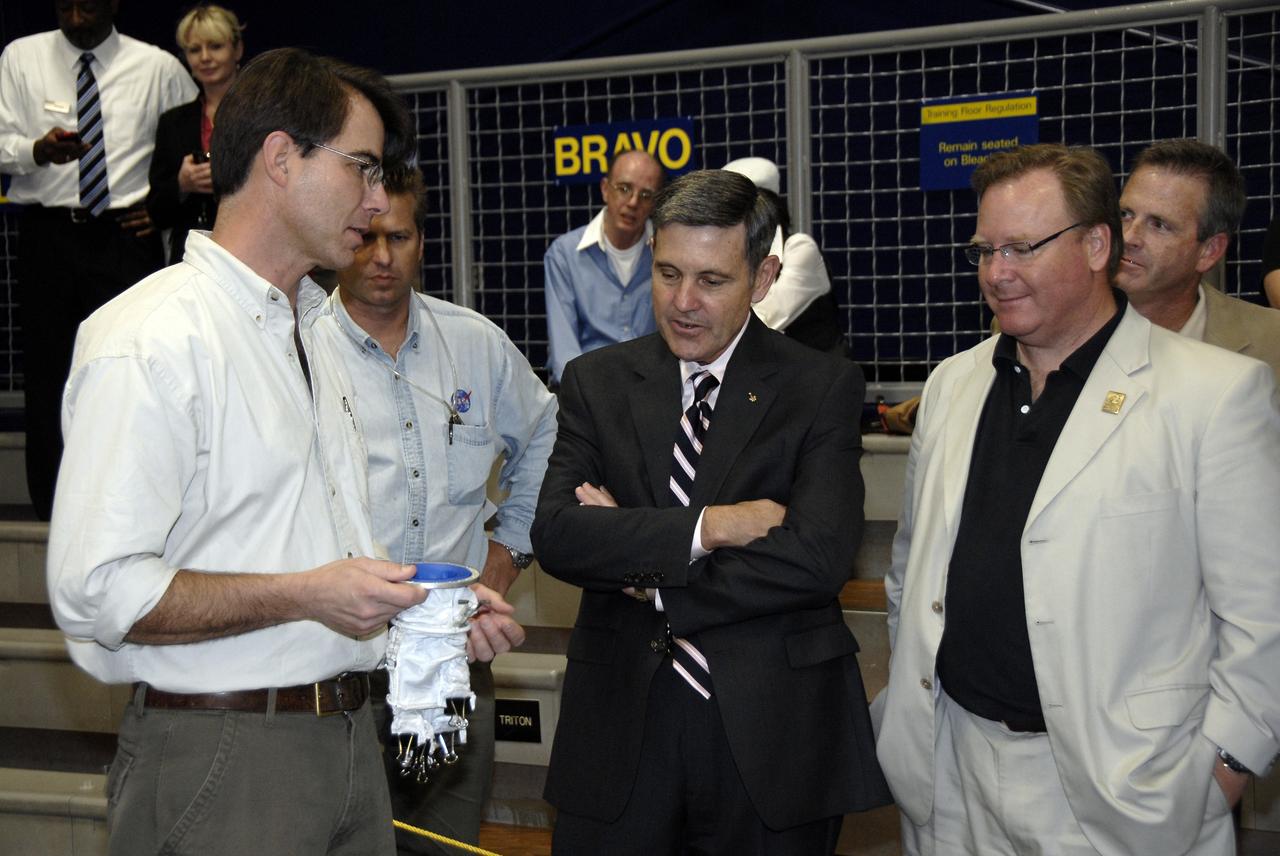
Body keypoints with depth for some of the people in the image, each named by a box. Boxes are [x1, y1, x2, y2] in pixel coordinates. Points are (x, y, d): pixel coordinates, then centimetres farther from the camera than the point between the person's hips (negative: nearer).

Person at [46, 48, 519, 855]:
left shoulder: (315, 332, 16)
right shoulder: (150, 341, -15)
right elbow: (96, 590, -22)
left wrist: (433, 603, 6)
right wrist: (303, 596, -22)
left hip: (348, 737, 8)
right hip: (220, 755, -8)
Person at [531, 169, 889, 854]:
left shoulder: (823, 387, -2)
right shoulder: (596, 381, 6)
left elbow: (818, 558, -15)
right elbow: (555, 535, -7)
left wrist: (651, 582, -11)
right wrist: (707, 526, -17)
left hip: (772, 736, -1)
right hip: (621, 731, 2)